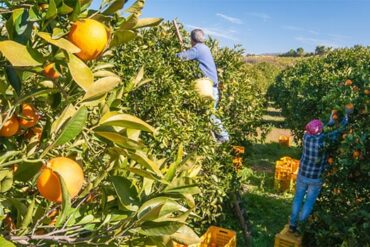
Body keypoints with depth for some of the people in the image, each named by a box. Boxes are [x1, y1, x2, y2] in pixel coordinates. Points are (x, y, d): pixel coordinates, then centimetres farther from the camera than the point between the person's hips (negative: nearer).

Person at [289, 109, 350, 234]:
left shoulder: (306, 137, -14)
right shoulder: (324, 140, -24)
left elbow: (318, 133, 8)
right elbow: (340, 130, -12)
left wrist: (330, 122, 10)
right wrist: (346, 115, 0)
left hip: (303, 175, 3)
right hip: (316, 179, -3)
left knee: (298, 198, 16)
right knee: (309, 202, 15)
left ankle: (293, 225, 25)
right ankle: (300, 223, 26)